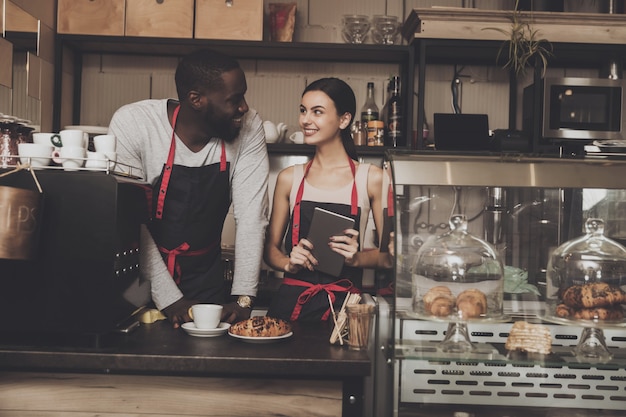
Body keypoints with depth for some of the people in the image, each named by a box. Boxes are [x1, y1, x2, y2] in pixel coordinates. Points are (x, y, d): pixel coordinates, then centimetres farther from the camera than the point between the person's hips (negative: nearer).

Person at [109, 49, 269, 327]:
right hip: (141, 278, -2)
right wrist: (169, 299, -21)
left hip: (206, 279, 2)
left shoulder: (248, 127, -11)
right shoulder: (131, 123, -19)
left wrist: (243, 298, -18)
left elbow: (252, 214, -12)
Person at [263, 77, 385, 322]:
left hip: (344, 306, -1)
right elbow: (270, 248, 14)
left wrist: (358, 258, -12)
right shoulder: (289, 178, 10)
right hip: (291, 302, 2)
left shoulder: (371, 179, 2)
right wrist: (289, 263, -7)